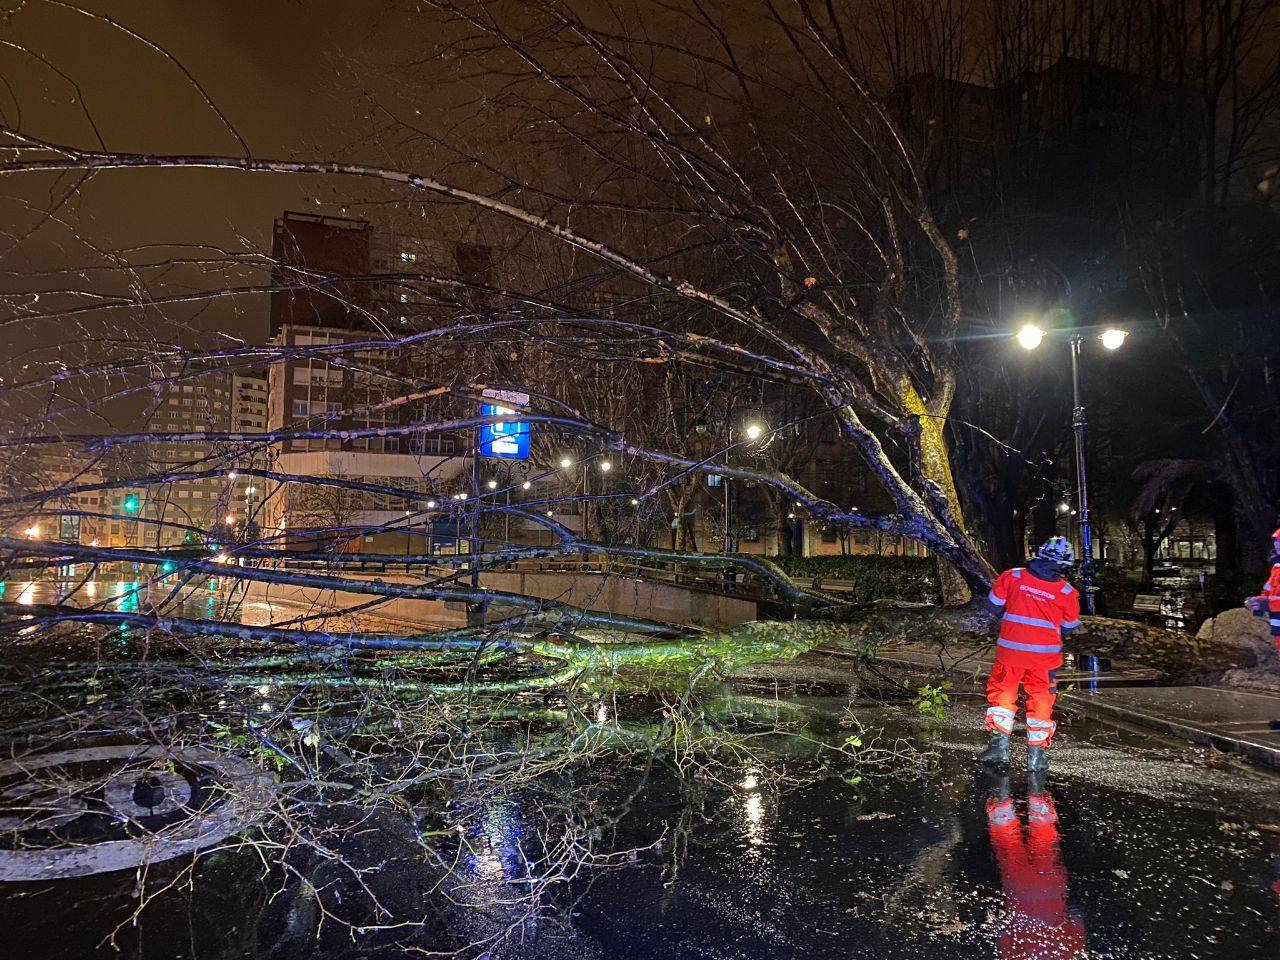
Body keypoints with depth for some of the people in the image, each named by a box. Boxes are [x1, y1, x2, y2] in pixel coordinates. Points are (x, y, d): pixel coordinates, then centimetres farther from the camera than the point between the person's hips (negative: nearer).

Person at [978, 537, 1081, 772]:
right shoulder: (1067, 592, -3)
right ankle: (1036, 753, 20)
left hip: (1010, 649, 0)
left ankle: (1000, 745, 8)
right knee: (1041, 700, 15)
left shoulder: (1011, 576, -5)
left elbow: (995, 605, 5)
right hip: (1045, 655, 0)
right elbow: (1068, 629, 8)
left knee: (1002, 693, 14)